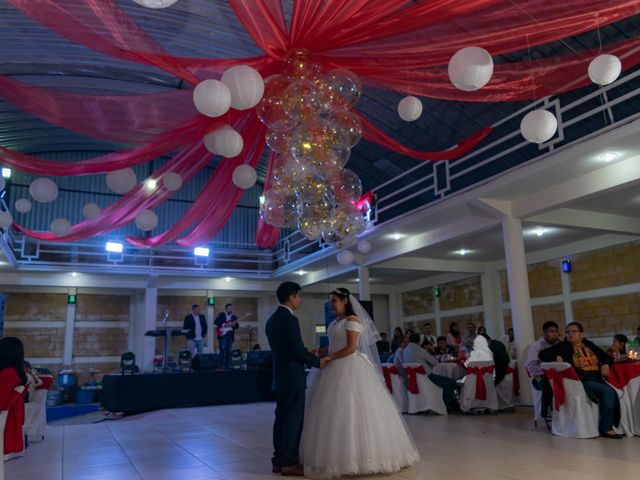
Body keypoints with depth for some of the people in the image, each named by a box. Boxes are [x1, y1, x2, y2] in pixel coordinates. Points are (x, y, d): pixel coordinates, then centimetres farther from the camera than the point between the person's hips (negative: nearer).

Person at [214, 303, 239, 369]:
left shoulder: (234, 317, 14)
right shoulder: (221, 315, 2)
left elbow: (237, 325, 8)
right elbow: (215, 322, -8)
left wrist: (234, 325, -15)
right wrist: (224, 325, -17)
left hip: (230, 335, 4)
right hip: (222, 334, -4)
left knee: (229, 350, 4)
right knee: (222, 350, -8)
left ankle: (228, 364, 7)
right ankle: (222, 365, -5)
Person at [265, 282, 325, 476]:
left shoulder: (272, 320, 12)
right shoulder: (289, 319, -17)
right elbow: (298, 350, -19)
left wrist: (309, 356, 18)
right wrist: (318, 362, -4)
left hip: (281, 377, 9)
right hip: (293, 378, -9)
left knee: (282, 419, 13)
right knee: (293, 420, -1)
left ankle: (279, 460, 19)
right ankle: (289, 463, 5)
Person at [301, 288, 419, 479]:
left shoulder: (352, 320, -9)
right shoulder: (335, 322, 16)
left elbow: (351, 348, -16)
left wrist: (329, 358, -15)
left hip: (350, 369, -8)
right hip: (336, 369, 8)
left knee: (352, 410, -5)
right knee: (336, 412, 6)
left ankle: (360, 454, 5)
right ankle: (339, 454, 12)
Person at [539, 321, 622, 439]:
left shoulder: (589, 345, 21)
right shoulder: (563, 346, 8)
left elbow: (606, 357, 24)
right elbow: (542, 354, 2)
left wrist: (605, 364, 2)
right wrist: (557, 357, -13)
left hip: (597, 378, 5)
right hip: (581, 380, -4)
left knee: (611, 393, -26)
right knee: (608, 391, -27)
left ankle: (606, 427, -18)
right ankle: (606, 428, -18)